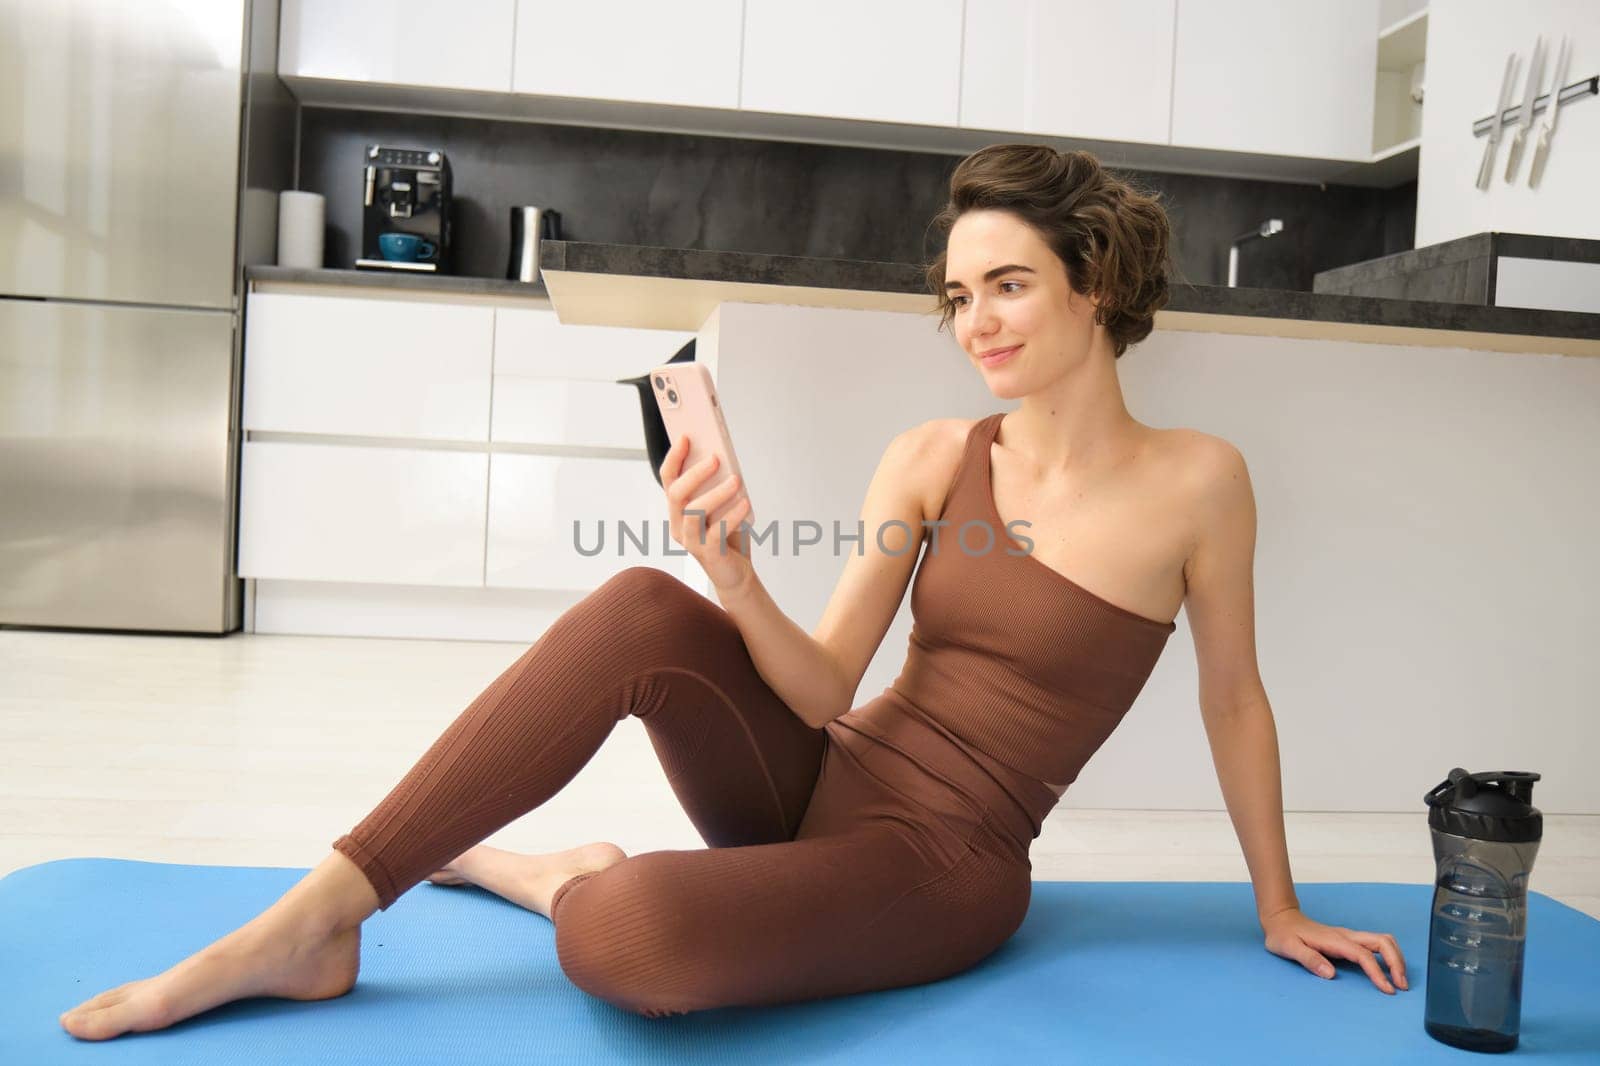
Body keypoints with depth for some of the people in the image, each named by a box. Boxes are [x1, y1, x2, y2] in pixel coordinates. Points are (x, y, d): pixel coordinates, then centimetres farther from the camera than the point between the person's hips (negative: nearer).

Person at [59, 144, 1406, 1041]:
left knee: (629, 935, -35)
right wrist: (732, 573, -25)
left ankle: (564, 878, 3)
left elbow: (1234, 696, 3)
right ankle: (313, 921, -18)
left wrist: (1281, 910, 12)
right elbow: (824, 690, -6)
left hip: (940, 863, -3)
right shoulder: (930, 456, 0)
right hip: (814, 782, 4)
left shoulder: (1195, 480, -8)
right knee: (641, 607, -28)